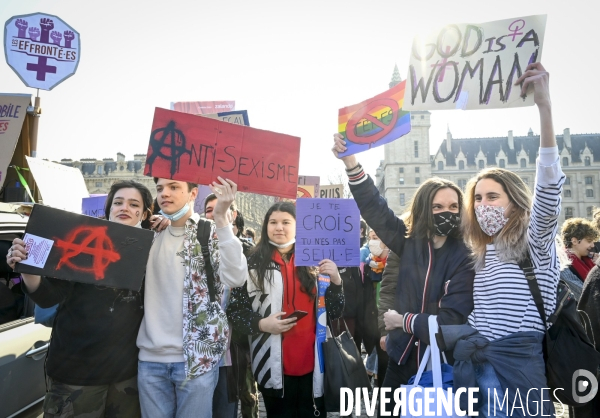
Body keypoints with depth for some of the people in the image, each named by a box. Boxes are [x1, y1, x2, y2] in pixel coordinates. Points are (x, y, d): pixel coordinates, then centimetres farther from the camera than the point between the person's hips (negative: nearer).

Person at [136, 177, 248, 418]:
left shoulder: (212, 232, -5)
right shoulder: (152, 236, 9)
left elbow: (236, 278, -22)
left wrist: (221, 217, -26)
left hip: (196, 356, -4)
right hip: (150, 357, 4)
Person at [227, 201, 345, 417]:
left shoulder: (314, 262, 4)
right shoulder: (253, 264, -4)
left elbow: (334, 312, 4)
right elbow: (235, 310, -1)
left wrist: (336, 281, -13)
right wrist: (262, 324, -18)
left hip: (312, 363, 2)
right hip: (273, 365, -2)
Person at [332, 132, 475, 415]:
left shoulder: (465, 257, -15)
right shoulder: (410, 242, -4)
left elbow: (453, 318, -19)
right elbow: (374, 208, -5)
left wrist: (403, 321, -11)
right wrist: (351, 161, -14)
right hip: (403, 356, 4)